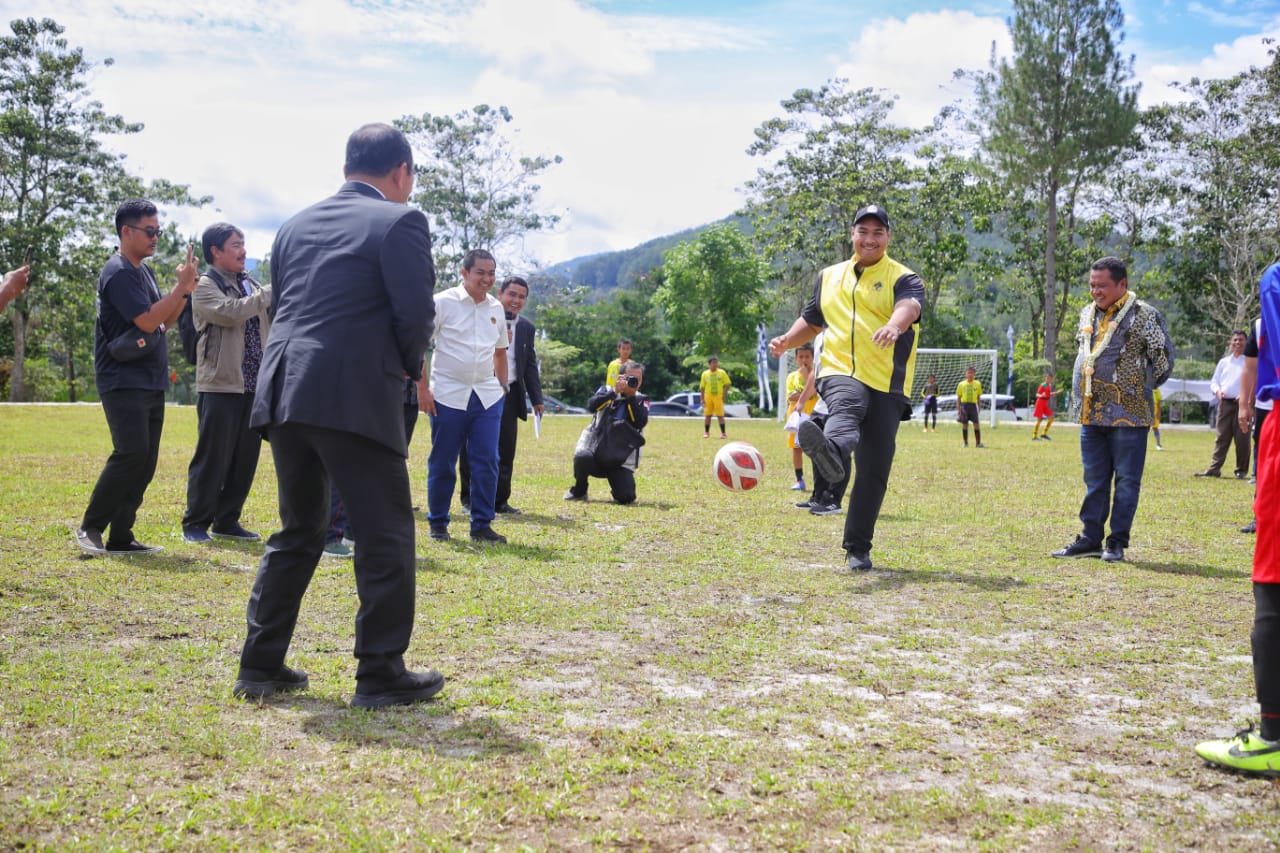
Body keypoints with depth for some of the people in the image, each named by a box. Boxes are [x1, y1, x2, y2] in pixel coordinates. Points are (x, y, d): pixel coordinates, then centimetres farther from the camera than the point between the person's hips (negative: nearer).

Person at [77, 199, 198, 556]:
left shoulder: (145, 271, 17)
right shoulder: (118, 273, -11)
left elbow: (164, 321, 18)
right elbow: (147, 321, -20)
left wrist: (185, 291, 4)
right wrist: (182, 286, -17)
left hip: (151, 383, 9)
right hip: (123, 382, -9)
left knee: (146, 463, 6)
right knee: (130, 454, -16)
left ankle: (120, 537, 10)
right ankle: (90, 527, -3)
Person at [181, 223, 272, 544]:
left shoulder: (250, 285, 17)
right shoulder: (205, 286, -3)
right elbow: (231, 312, -21)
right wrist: (270, 293, -13)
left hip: (254, 386, 6)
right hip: (220, 386, -6)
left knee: (246, 458, 8)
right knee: (212, 457, -2)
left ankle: (227, 521, 19)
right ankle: (195, 524, 8)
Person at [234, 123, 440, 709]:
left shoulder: (295, 226, 18)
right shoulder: (399, 222, -3)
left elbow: (279, 309, 19)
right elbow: (415, 315, -10)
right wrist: (409, 367, 10)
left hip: (283, 393, 7)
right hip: (356, 398, -7)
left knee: (296, 532, 18)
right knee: (385, 535, 3)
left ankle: (261, 665, 21)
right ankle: (381, 673, 6)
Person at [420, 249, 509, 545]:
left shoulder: (496, 308, 10)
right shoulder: (443, 302, -5)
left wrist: (502, 388, 16)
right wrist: (423, 389, -10)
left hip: (487, 396, 4)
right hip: (448, 395, -4)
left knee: (487, 462, 0)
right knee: (442, 463, 3)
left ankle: (482, 525, 8)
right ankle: (438, 524, 16)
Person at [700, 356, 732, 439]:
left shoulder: (722, 373, 1)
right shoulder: (705, 374, 5)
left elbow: (728, 384, 3)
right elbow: (702, 387, 8)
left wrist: (723, 393, -8)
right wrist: (702, 399, 2)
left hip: (718, 396, -2)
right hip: (708, 396, 2)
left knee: (720, 415, -6)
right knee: (707, 415, 4)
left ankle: (723, 433, -3)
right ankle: (706, 432, 14)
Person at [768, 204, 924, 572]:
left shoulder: (903, 278, 4)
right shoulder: (829, 277, 19)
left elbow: (910, 305, -20)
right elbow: (811, 320, 31)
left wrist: (895, 325, -45)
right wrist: (788, 340, 9)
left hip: (887, 384, -1)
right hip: (840, 373, 1)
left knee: (873, 473, -3)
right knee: (847, 406, -36)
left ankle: (858, 548, 7)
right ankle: (831, 452, -71)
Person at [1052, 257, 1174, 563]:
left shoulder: (1143, 316, -7)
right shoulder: (1087, 314, 13)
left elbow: (1164, 360, -4)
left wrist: (1140, 388, 2)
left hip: (1128, 414, -6)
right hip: (1091, 414, 6)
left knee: (1126, 480, 0)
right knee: (1094, 480, 11)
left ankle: (1117, 543, 7)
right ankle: (1091, 539, 17)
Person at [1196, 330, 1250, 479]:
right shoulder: (1223, 362, 17)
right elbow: (1214, 381, 18)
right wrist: (1217, 390, -4)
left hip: (1242, 404, -4)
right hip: (1224, 403, 4)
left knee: (1242, 439, -1)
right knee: (1221, 437, 3)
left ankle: (1241, 470, 6)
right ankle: (1214, 469, 2)